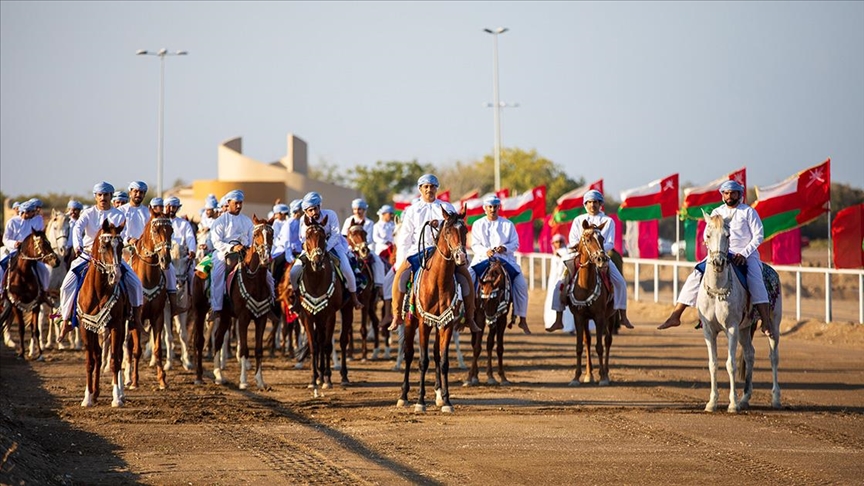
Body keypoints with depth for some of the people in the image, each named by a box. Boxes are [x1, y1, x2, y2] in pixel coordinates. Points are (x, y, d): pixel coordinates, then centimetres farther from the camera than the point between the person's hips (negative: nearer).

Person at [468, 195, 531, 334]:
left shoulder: (508, 224, 7)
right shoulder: (478, 225, 7)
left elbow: (515, 244, 4)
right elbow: (475, 245, 1)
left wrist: (505, 248, -18)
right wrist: (485, 251, -19)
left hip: (505, 258, 0)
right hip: (483, 259, 0)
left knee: (521, 284, -16)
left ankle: (522, 319, -4)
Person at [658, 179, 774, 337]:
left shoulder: (748, 212, 0)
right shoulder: (717, 213, 11)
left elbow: (758, 236, -4)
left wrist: (744, 254, -15)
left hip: (746, 254, -4)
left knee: (755, 280, -32)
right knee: (695, 275, -10)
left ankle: (766, 322, -36)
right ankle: (675, 316, -8)